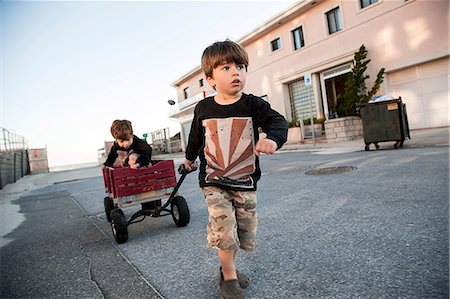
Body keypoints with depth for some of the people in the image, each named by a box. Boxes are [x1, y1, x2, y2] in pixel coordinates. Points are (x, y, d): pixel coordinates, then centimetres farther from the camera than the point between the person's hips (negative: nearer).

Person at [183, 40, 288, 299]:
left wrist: (272, 139, -44)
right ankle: (229, 276, 15)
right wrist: (190, 157, 32)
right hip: (213, 182, -1)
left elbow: (278, 121, -20)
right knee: (224, 230, -11)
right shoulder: (203, 108, -1)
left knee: (243, 231, 12)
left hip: (245, 182, 1)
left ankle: (229, 267, 39)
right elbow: (196, 136, 16)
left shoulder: (253, 104, -6)